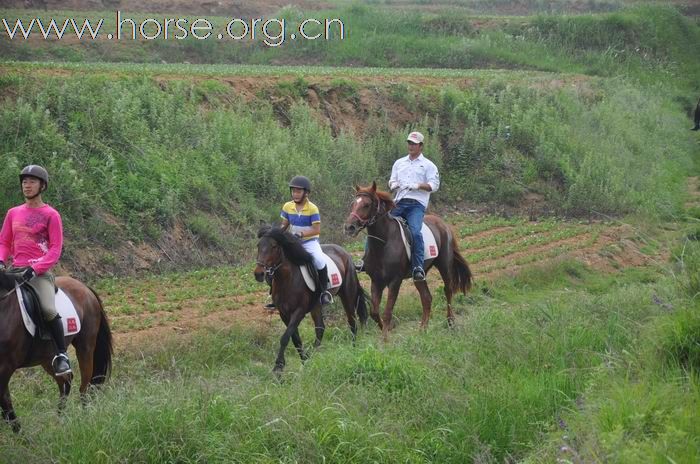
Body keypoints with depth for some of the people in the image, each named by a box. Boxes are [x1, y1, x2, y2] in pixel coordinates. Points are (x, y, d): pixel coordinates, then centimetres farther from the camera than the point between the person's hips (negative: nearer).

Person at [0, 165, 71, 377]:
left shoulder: (51, 215, 1)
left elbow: (55, 249, -4)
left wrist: (35, 268, -17)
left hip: (40, 272, -6)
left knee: (48, 309, -28)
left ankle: (61, 355, -17)